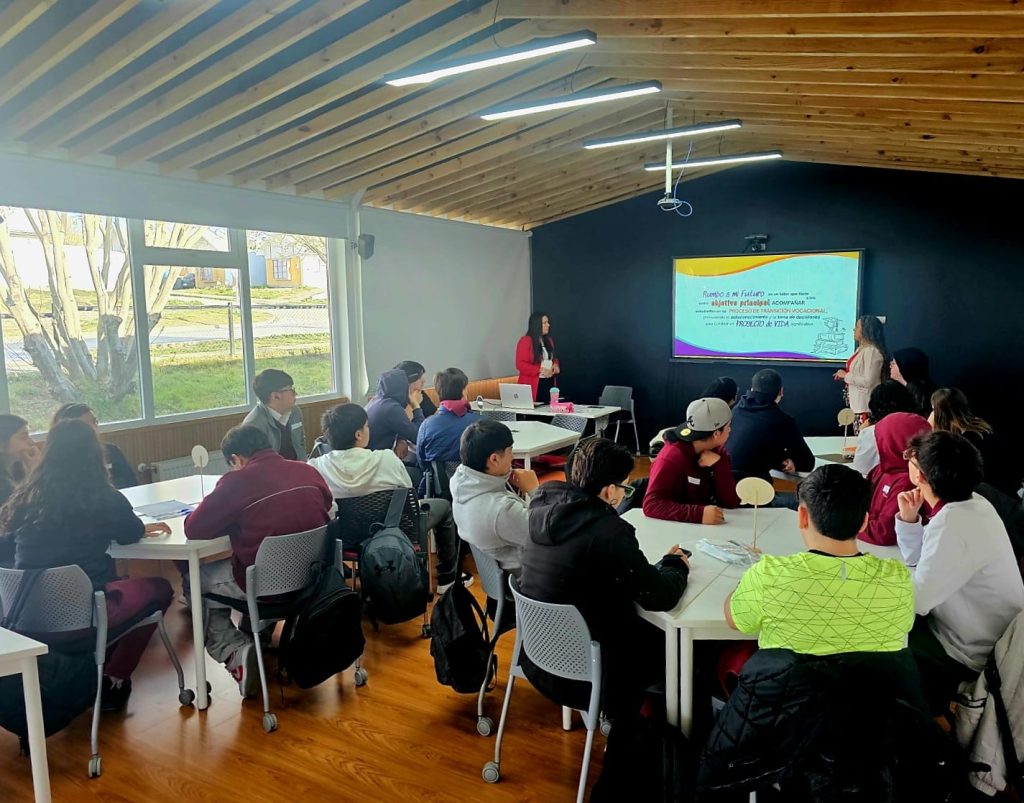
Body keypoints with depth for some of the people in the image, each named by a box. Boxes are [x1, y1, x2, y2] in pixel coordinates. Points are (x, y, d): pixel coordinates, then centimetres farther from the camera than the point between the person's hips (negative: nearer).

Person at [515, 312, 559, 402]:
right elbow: (520, 365, -13)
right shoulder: (525, 341, -7)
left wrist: (555, 365, 4)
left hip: (549, 383, 6)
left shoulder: (549, 340, 14)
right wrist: (540, 370, -18)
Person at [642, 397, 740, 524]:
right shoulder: (672, 457, -18)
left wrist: (718, 464, -15)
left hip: (705, 527, 4)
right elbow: (651, 504, -28)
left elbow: (732, 502, -3)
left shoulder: (718, 452, 1)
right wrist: (699, 514, -37)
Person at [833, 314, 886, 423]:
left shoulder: (872, 351, -16)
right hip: (856, 403, 10)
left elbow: (868, 381, -21)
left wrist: (846, 376, -13)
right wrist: (843, 375, 9)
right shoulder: (861, 349, 14)